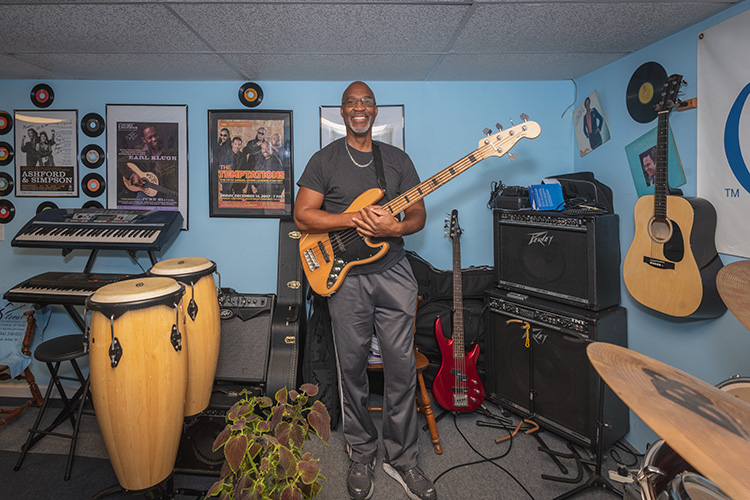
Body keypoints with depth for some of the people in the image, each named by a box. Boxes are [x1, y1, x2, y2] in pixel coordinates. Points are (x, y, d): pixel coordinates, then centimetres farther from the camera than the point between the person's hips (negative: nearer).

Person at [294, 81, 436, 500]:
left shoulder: (398, 159, 12)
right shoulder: (325, 160, 6)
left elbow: (419, 214, 9)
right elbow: (302, 214, -2)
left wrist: (395, 228, -13)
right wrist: (353, 219, -15)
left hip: (394, 273, 2)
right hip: (345, 276, -1)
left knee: (402, 367, 5)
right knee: (352, 368, 8)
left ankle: (403, 459, 24)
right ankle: (362, 456, 29)